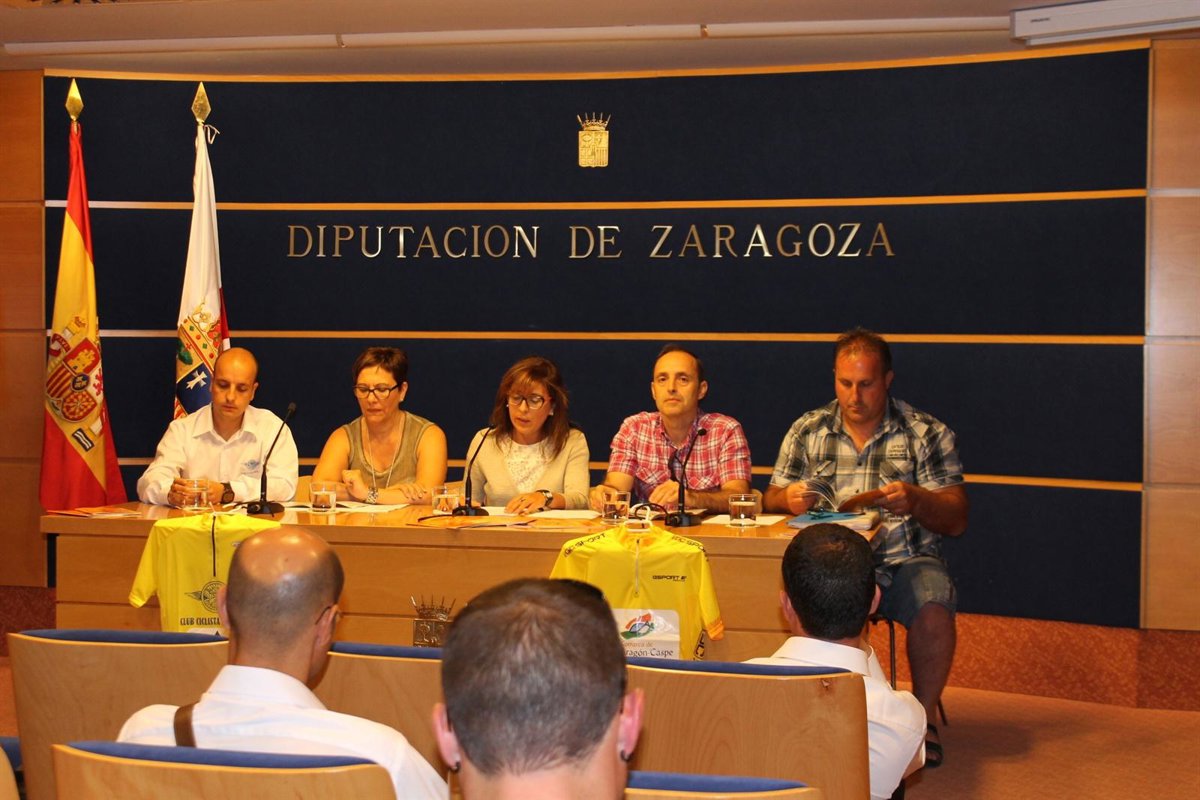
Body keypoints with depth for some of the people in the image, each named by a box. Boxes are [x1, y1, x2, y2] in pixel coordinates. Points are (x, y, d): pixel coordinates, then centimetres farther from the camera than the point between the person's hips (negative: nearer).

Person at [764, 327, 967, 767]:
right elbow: (771, 500, 13)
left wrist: (916, 500, -19)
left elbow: (956, 521, 3)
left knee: (934, 607, -32)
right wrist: (788, 498, -12)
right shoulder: (806, 431, 12)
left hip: (904, 560, 0)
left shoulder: (927, 434, 6)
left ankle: (923, 718, -8)